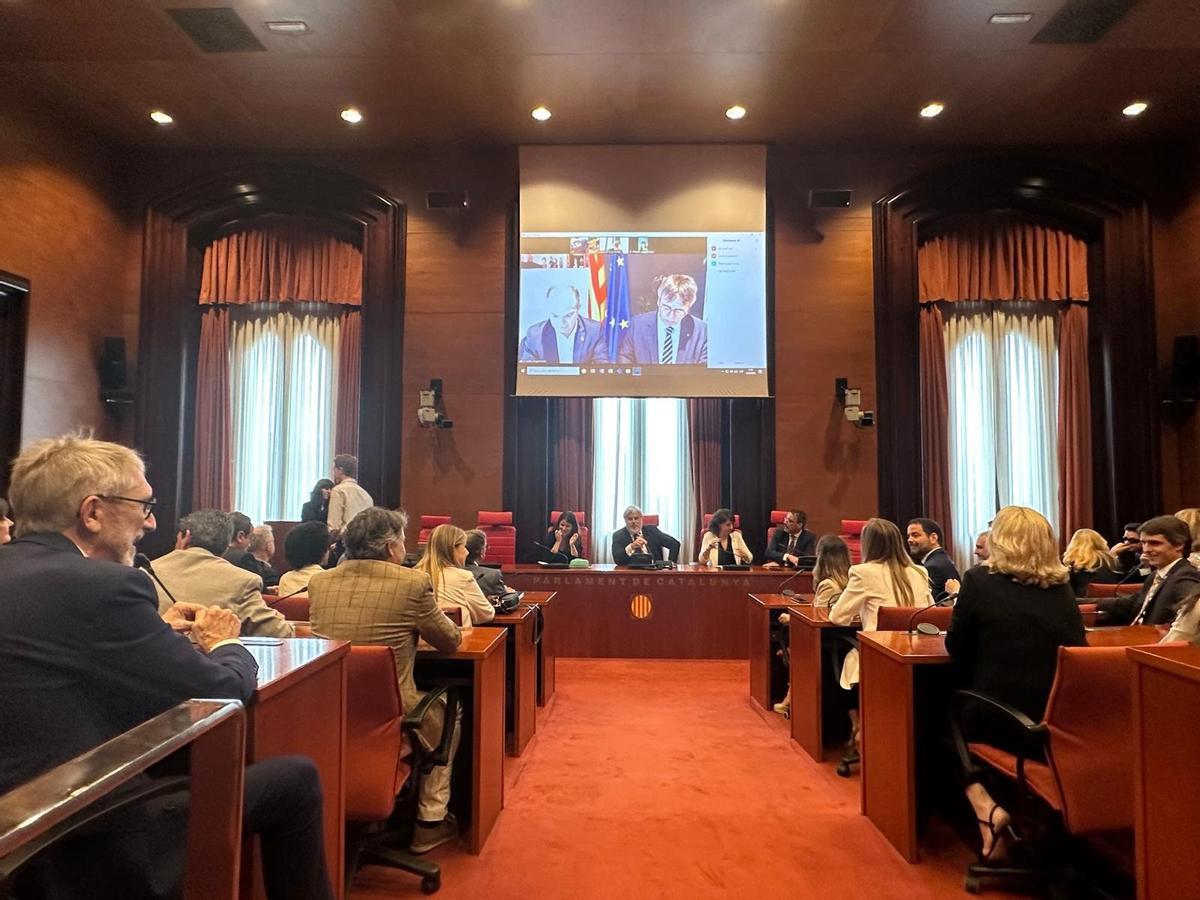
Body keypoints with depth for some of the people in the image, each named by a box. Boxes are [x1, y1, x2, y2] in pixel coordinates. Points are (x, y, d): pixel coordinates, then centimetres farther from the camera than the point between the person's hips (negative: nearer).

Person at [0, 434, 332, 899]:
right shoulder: (100, 585, -24)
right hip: (91, 847, -9)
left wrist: (155, 631, 8)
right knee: (295, 777, 2)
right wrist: (225, 644, 4)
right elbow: (221, 694, -16)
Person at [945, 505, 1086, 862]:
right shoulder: (1063, 588, 2)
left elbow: (957, 651, -3)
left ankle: (984, 806, 6)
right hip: (1061, 724, 5)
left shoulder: (980, 581, -10)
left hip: (997, 721, -5)